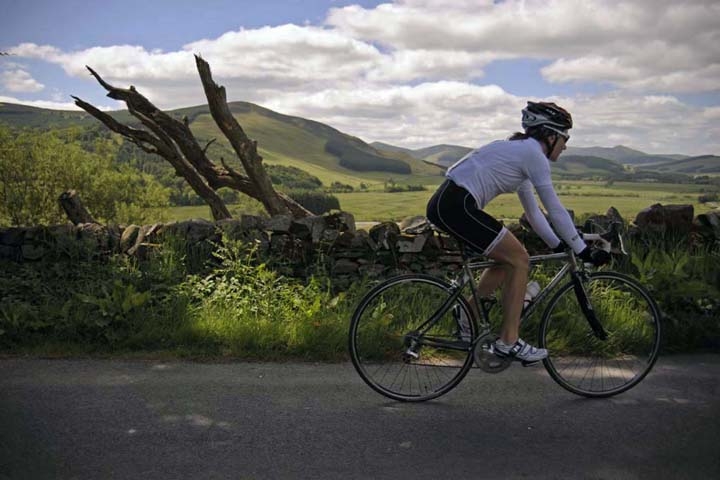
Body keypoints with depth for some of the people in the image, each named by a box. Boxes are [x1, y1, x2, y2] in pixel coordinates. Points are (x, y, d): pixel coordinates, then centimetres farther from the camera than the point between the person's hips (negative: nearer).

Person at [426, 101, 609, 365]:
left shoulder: (521, 151, 22)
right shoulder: (533, 153, -6)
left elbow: (533, 210, 26)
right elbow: (555, 210, -7)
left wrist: (558, 245, 26)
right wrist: (583, 251, 0)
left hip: (447, 204, 10)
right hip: (456, 206, -10)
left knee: (510, 257, 17)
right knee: (519, 260, -3)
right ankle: (508, 342, 4)